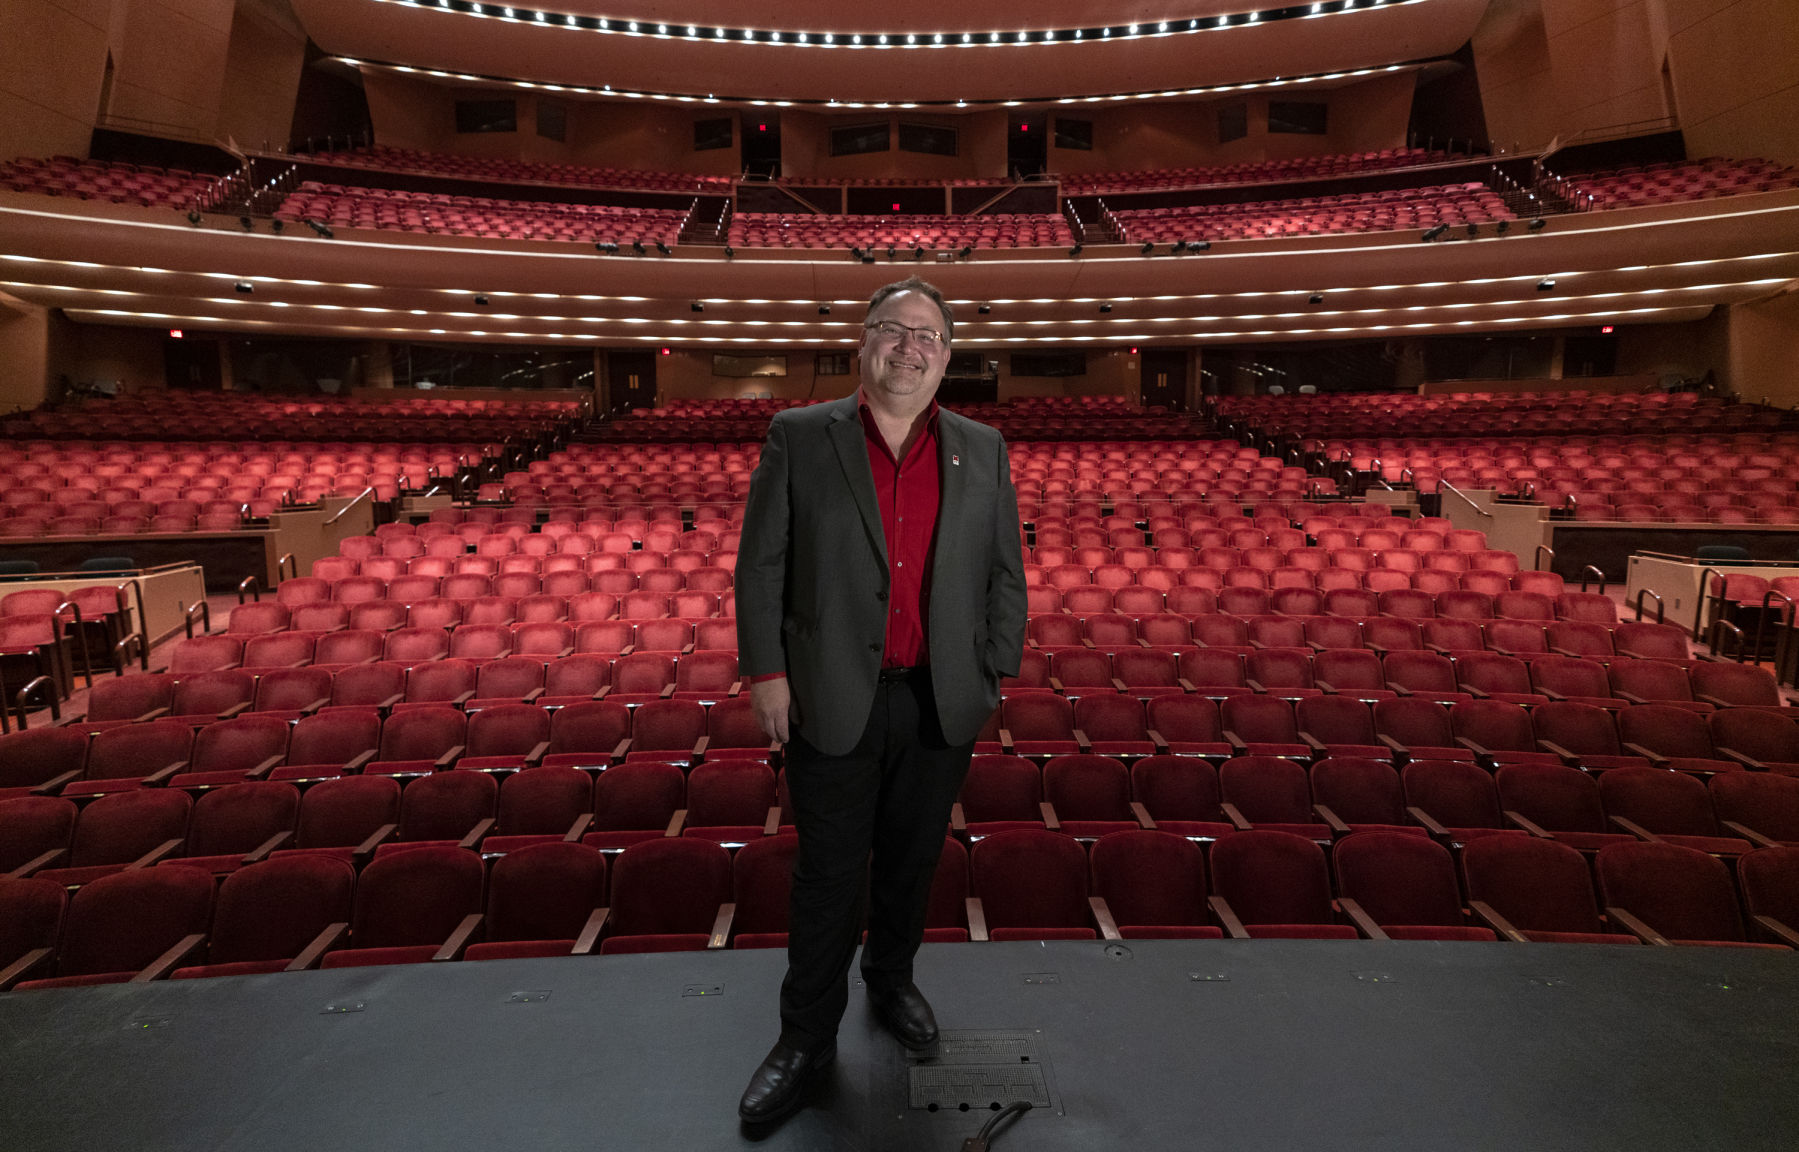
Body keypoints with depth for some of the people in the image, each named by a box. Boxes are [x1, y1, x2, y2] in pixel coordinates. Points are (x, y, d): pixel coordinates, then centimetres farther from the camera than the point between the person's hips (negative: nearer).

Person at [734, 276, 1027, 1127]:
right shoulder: (799, 437, -2)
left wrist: (996, 674, 4)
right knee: (829, 876, 9)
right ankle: (806, 1037, 27)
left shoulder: (981, 451, 4)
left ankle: (891, 981, 43)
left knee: (912, 863, 18)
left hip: (941, 704, 3)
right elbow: (761, 564, -3)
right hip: (833, 700, -2)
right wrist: (765, 671, -7)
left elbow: (1004, 573, 7)